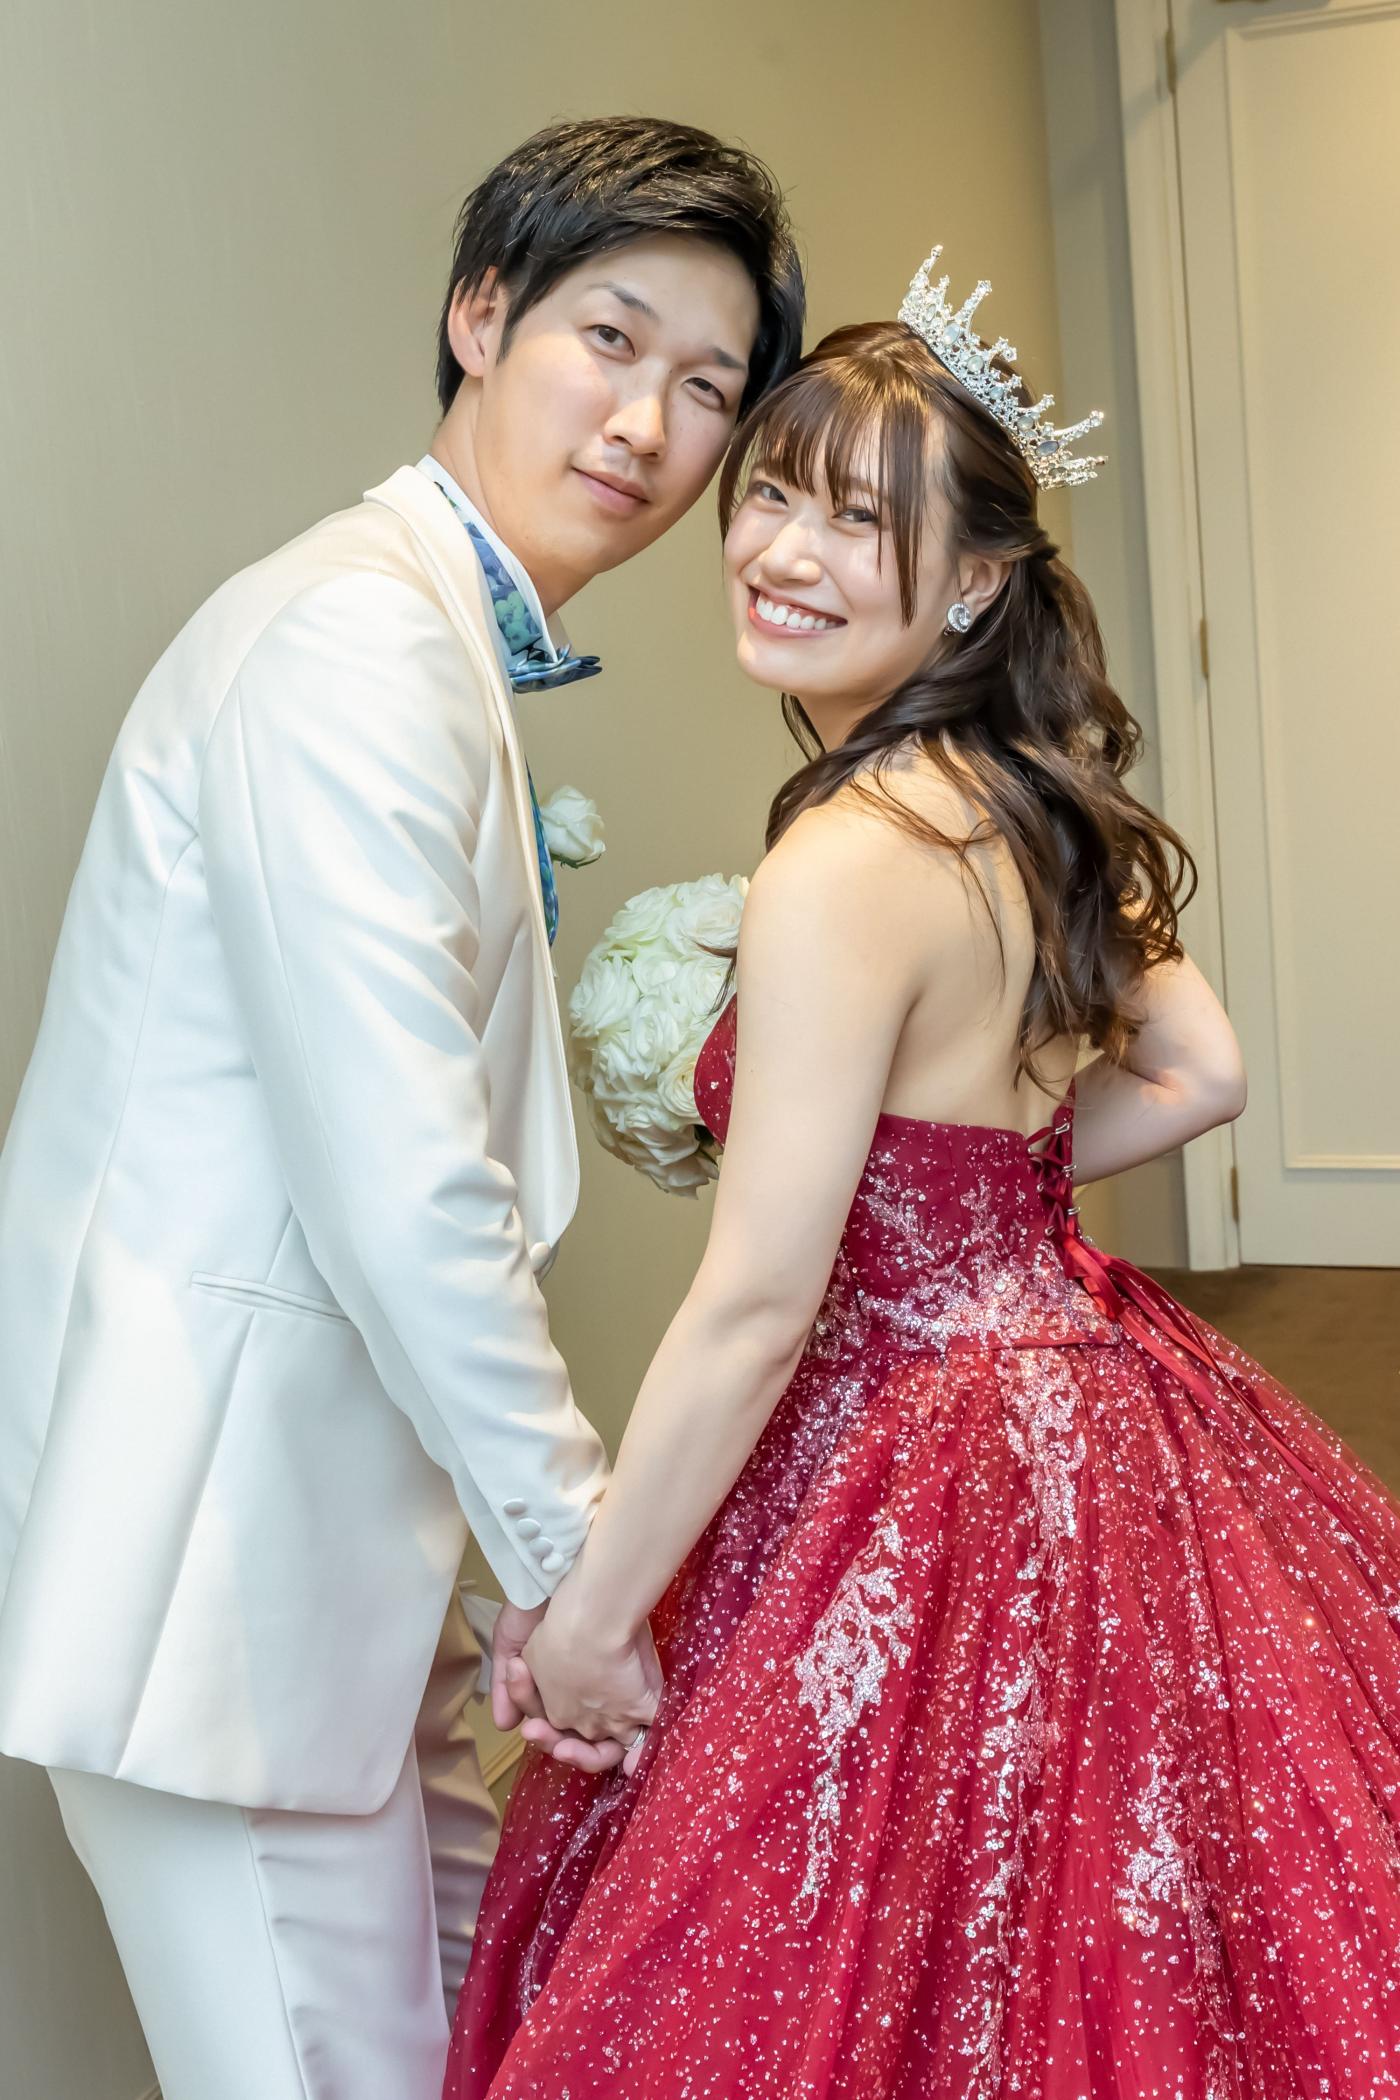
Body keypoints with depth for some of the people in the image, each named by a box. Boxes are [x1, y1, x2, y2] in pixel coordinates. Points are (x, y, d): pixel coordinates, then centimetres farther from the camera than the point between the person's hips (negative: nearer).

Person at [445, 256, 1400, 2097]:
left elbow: (754, 1314, -22)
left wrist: (587, 1620, -11)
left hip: (933, 1490, -9)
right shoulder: (1028, 809, 3)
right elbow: (1198, 1074, 14)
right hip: (1080, 1394, 9)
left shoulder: (848, 862, -22)